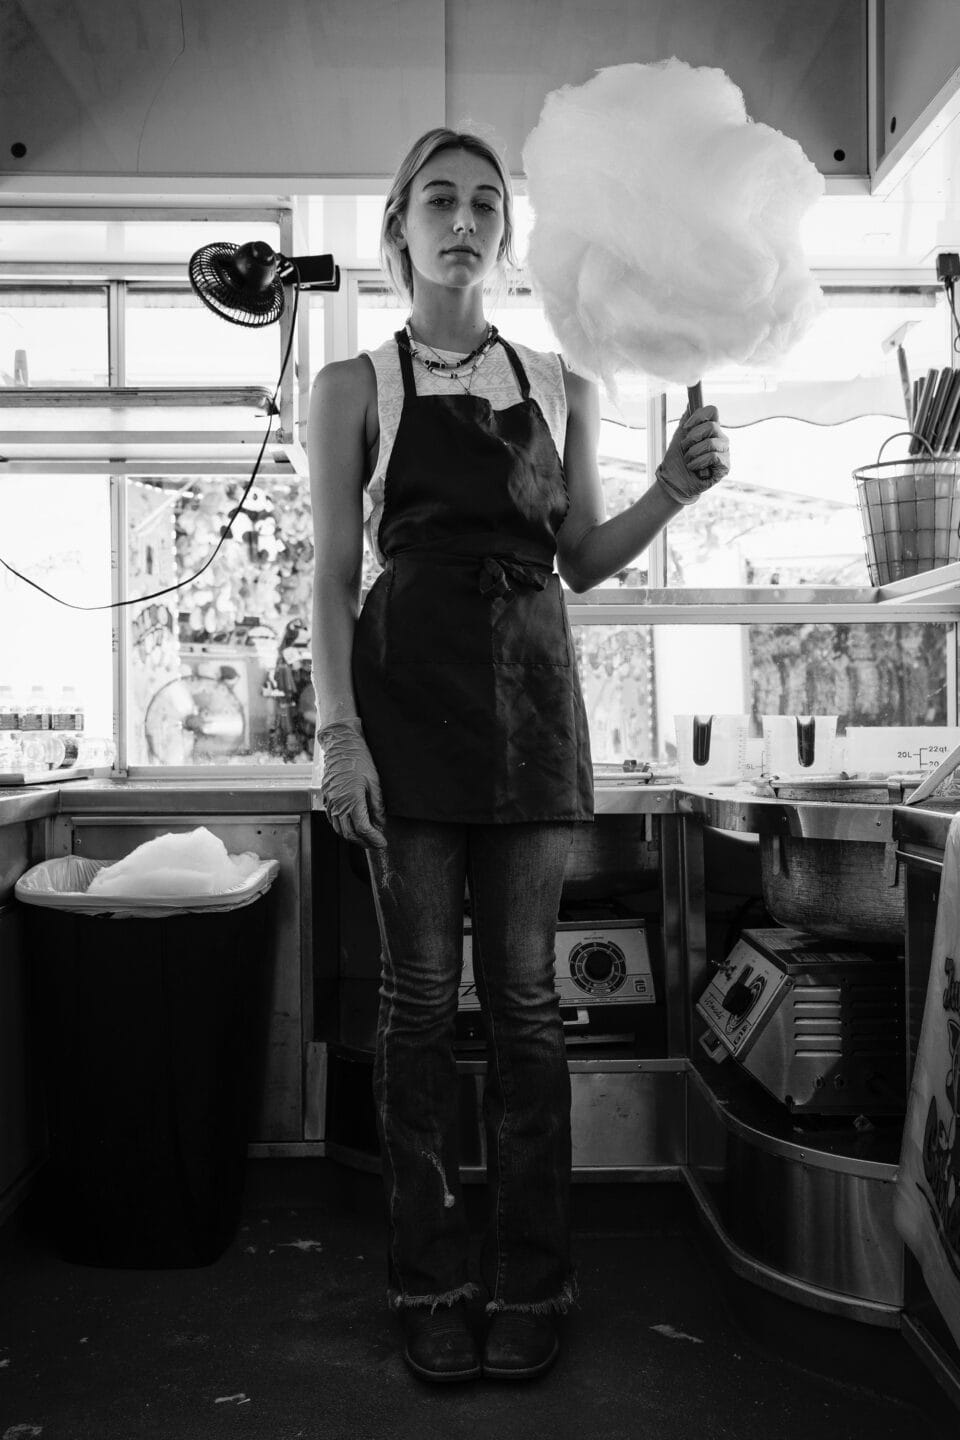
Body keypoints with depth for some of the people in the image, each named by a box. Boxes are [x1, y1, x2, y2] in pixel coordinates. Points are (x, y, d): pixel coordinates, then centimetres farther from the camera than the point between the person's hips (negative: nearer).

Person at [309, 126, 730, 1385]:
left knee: (524, 989, 3)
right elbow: (333, 573, 2)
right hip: (406, 679, -1)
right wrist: (338, 728, -8)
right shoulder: (355, 386, 8)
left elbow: (583, 561, 15)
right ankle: (430, 1280, 16)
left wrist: (671, 491, -3)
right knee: (421, 988, 2)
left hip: (529, 684, 2)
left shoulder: (562, 383, 15)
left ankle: (531, 1280, 15)